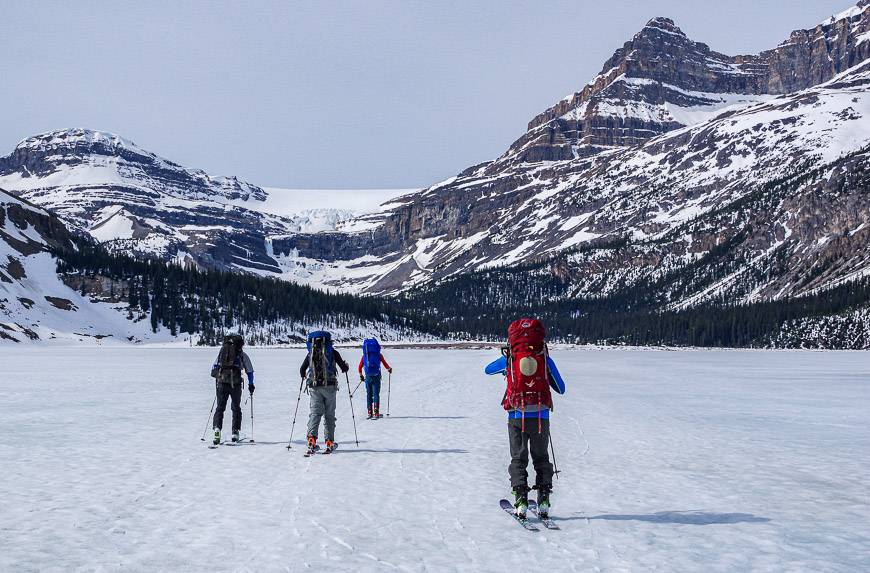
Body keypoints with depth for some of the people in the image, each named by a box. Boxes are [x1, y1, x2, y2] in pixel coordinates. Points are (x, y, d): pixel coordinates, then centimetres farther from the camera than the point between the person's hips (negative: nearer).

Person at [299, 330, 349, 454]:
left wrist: (304, 376, 32)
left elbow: (302, 370, 10)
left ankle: (312, 439, -21)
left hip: (314, 387, 1)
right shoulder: (332, 352, 2)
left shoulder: (311, 353, 7)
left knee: (314, 413, 0)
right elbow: (344, 368, 2)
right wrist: (346, 365, 25)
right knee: (329, 414, 8)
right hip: (330, 386, -1)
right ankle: (329, 442, 6)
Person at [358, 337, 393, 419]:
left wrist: (361, 376, 23)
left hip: (368, 377, 2)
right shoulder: (379, 355, 0)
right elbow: (386, 366, -1)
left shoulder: (364, 355, 6)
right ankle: (376, 413, -7)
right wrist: (389, 369, 21)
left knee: (368, 395, 12)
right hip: (376, 377, -2)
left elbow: (359, 368, 7)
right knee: (376, 394, 1)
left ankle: (370, 413, 10)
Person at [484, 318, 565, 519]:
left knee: (518, 459, 9)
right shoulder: (546, 360, -3)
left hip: (517, 417, -1)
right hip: (541, 417, 1)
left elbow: (488, 370, 17)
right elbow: (561, 389, 7)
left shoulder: (508, 360, -4)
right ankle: (543, 502, 11)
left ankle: (521, 501, -2)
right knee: (541, 458, 15)